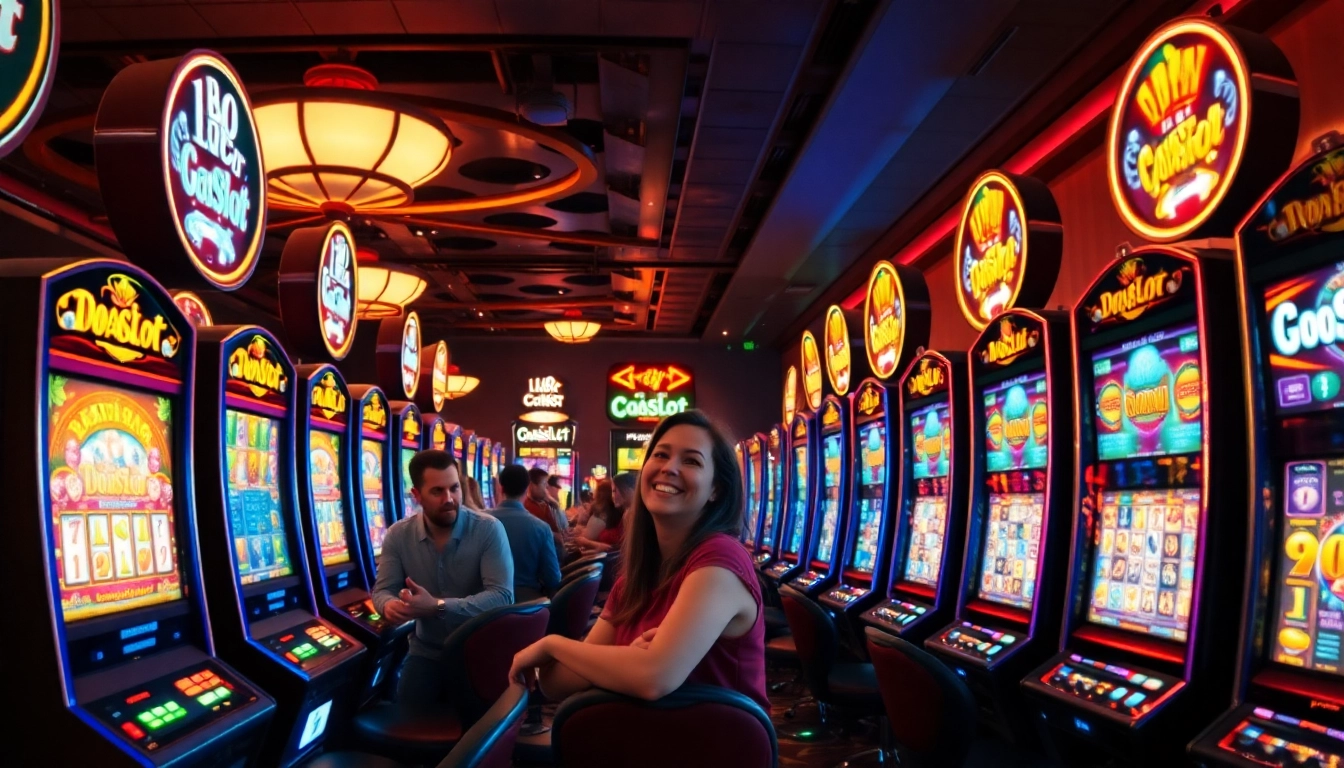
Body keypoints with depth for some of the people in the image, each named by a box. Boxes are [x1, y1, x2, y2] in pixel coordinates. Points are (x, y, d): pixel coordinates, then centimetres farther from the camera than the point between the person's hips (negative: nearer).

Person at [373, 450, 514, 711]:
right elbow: (383, 590, -1)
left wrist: (438, 606, -34)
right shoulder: (398, 535, -4)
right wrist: (390, 605, -28)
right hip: (427, 650, 3)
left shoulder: (488, 529, -16)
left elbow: (501, 595, -24)